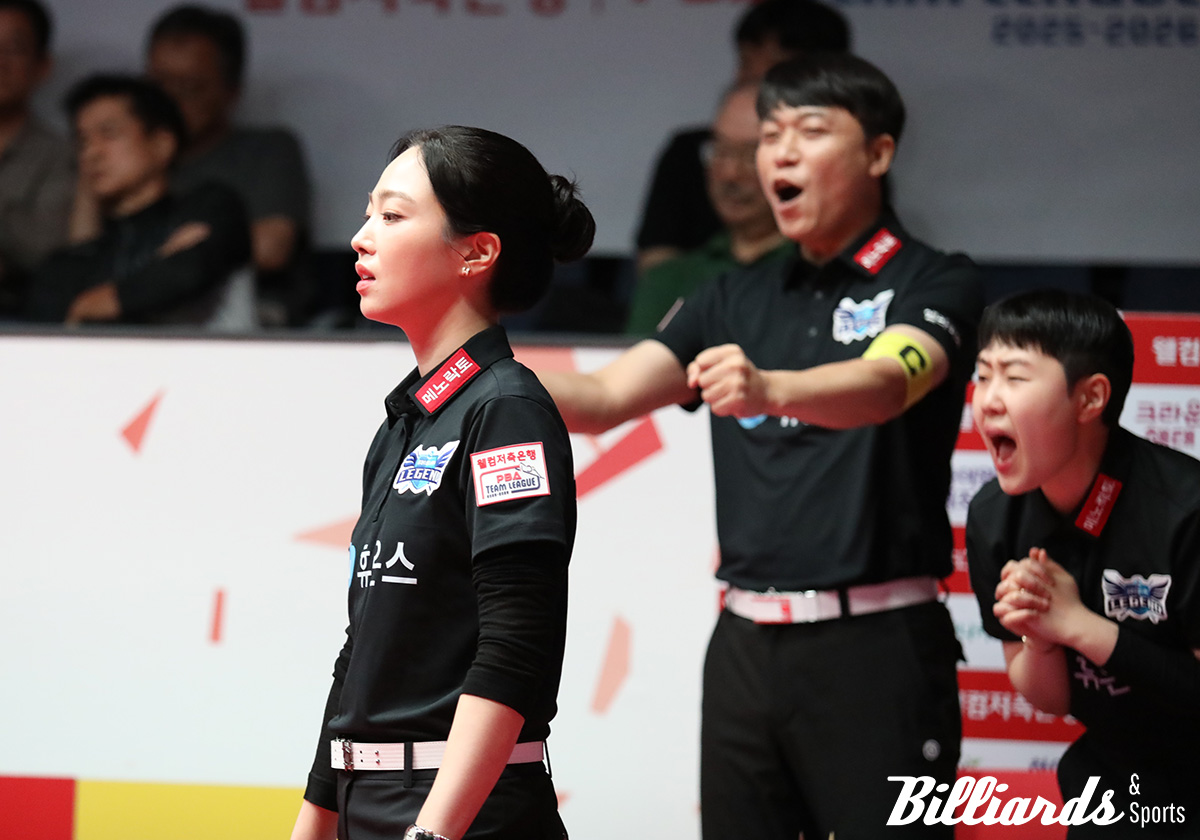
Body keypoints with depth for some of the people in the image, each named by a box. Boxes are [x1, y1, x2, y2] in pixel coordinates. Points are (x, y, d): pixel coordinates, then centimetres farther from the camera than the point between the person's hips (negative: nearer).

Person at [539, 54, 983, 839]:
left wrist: (768, 389, -42)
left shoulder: (934, 283, -1)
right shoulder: (737, 300, 16)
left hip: (876, 651, -5)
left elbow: (885, 384, -22)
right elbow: (604, 398, 6)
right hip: (748, 647, 6)